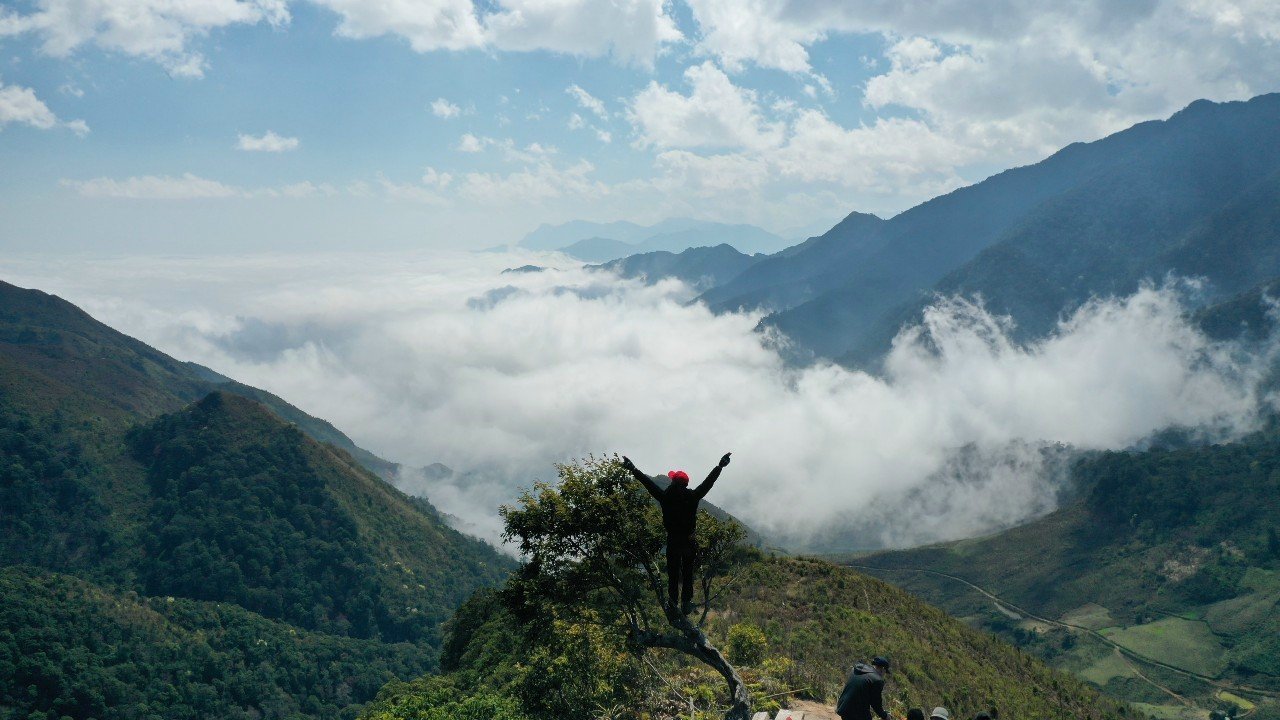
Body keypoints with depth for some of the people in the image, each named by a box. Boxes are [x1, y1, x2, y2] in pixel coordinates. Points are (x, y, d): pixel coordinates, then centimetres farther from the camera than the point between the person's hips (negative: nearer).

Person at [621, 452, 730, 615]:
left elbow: (649, 483, -8)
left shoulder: (666, 497, -14)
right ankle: (686, 603, 19)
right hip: (689, 541, 1)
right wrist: (720, 467, 1)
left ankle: (673, 603, 17)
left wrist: (633, 469, -1)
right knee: (688, 573, 14)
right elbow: (708, 482, -7)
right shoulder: (692, 497, -13)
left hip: (672, 542, -1)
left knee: (673, 574, 13)